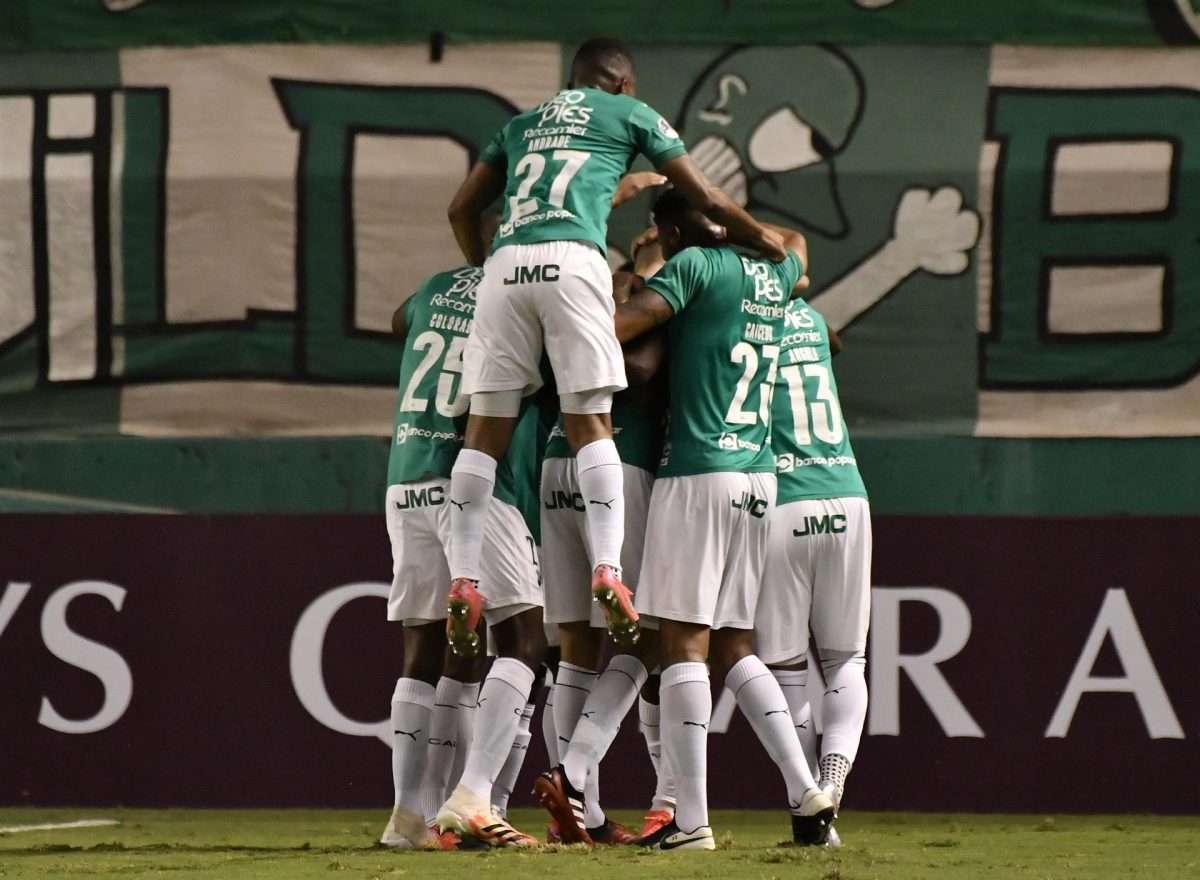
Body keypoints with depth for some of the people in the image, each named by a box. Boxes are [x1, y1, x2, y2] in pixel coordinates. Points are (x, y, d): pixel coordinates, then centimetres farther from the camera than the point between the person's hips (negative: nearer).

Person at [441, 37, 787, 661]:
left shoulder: (523, 124, 31)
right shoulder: (628, 114, 20)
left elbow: (462, 209, 29)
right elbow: (705, 200, 22)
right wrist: (767, 244, 37)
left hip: (506, 263, 3)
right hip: (572, 260, -3)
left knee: (486, 427, 3)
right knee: (589, 421, -3)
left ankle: (463, 580, -3)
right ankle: (607, 570, -17)